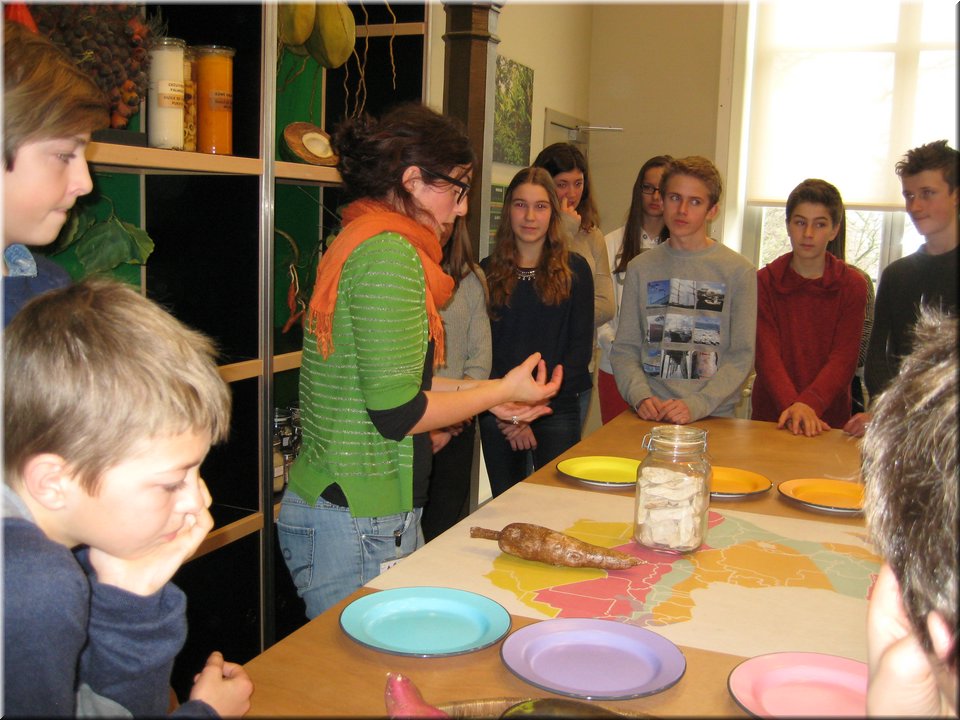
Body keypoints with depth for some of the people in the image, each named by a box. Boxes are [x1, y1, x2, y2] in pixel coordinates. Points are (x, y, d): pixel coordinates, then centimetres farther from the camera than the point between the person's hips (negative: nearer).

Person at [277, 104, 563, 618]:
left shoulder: (354, 241, 12)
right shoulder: (391, 254, -18)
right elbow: (396, 412, -21)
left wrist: (481, 392, 16)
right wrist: (501, 391, -6)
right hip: (359, 527, -10)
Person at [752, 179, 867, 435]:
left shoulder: (852, 285, 3)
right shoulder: (765, 281, 3)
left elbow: (844, 358, -7)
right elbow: (767, 353, -8)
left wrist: (809, 404, -24)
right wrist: (790, 405, -25)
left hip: (828, 420, 0)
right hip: (770, 417, 0)